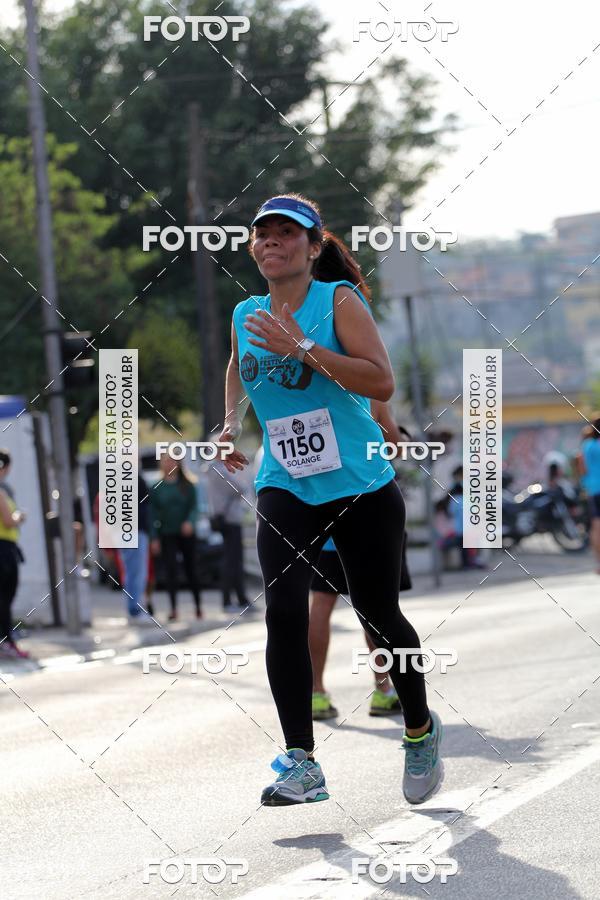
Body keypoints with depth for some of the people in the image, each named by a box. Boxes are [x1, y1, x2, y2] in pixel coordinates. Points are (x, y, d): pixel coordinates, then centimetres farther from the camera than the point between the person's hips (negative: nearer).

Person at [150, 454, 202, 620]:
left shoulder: (187, 486, 3)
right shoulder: (156, 489, 4)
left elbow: (193, 507, -2)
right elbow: (153, 514, 3)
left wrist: (190, 521, -23)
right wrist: (154, 538, -3)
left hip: (186, 533, 0)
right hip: (167, 536, 0)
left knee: (190, 569, 4)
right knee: (171, 571, -8)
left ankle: (198, 605, 16)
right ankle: (173, 608, -7)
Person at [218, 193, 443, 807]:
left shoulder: (339, 301, -10)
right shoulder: (245, 316, 5)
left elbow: (383, 382, -22)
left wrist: (302, 348, -28)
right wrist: (231, 422, 12)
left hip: (362, 488, -3)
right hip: (285, 490, 3)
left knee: (379, 616, 6)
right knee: (283, 612, -17)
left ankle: (420, 731, 32)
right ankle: (301, 764, -15)